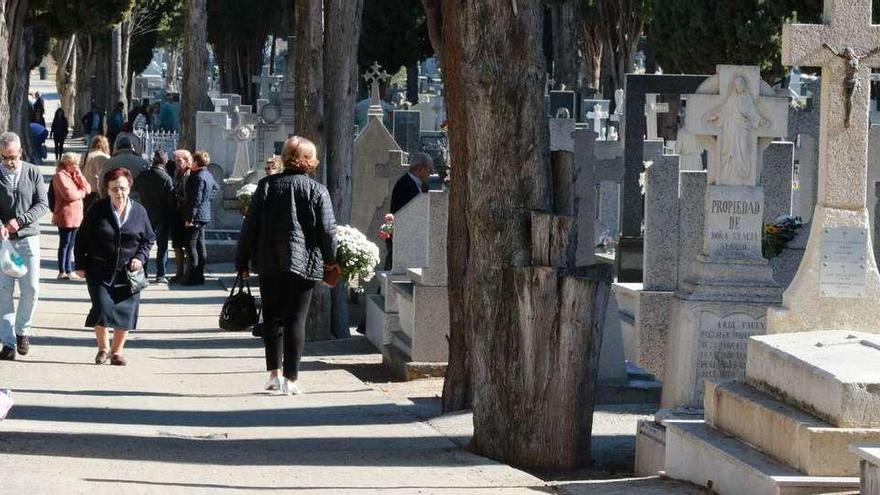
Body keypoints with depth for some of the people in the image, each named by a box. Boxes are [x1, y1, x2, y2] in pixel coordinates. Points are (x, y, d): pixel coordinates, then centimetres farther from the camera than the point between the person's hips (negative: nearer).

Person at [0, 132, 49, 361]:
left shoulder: (33, 173, 3)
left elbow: (43, 204, -1)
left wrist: (20, 220, -15)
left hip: (28, 238, 0)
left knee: (30, 289, -3)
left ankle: (22, 330, 19)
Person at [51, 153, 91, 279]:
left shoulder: (74, 175, 17)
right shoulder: (60, 175, -10)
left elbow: (88, 189, 9)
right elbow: (68, 194, -21)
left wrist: (79, 175, -2)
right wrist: (81, 193, -3)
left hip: (76, 216, 8)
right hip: (65, 215, -8)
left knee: (70, 244, 13)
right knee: (64, 244, -4)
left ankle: (68, 270, 19)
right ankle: (62, 271, 1)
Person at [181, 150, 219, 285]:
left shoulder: (199, 177, -19)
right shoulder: (208, 175, 10)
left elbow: (196, 199, -21)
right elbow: (216, 187, 30)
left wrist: (189, 218, -19)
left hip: (197, 215, -10)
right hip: (205, 215, 10)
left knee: (191, 245, -7)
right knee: (200, 245, 14)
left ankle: (194, 276, -9)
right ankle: (200, 274, 18)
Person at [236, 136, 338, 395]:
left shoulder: (267, 186, 2)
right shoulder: (317, 191, -4)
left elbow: (250, 226, 2)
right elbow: (328, 230, -4)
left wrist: (242, 260, 9)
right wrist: (331, 260, 12)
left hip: (269, 265, 2)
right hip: (304, 264, -2)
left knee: (272, 318, 12)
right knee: (296, 320, 2)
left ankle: (274, 373, 9)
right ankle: (290, 378, 0)